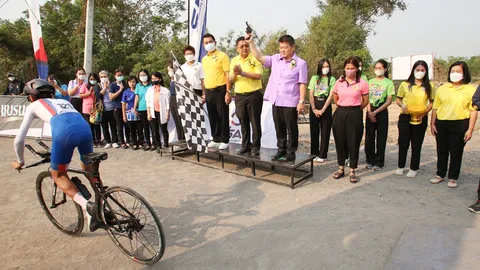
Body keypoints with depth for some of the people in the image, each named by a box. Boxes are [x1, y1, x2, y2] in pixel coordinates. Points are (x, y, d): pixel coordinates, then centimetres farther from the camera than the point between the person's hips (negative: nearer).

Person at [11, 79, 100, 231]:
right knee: (88, 168, 28)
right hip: (85, 128, 4)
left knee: (58, 175, 16)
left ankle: (87, 205, -7)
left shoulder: (33, 106, 28)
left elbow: (19, 139, 27)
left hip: (64, 132, -4)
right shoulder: (62, 101, 39)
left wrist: (20, 161, 43)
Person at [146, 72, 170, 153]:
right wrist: (148, 113, 2)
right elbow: (148, 103, 7)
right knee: (155, 131, 8)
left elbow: (168, 103, -4)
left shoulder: (165, 90, -4)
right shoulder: (149, 90, 7)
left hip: (162, 113, -4)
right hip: (153, 113, 4)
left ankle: (166, 145, 15)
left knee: (164, 130, 4)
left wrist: (167, 114, -8)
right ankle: (158, 146, 17)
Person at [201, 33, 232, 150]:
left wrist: (228, 92, -16)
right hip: (209, 91, 6)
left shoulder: (222, 56, -4)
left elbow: (227, 75, -9)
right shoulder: (204, 59, 15)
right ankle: (216, 139, 22)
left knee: (223, 116, 0)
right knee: (212, 117, 11)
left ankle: (225, 140, 9)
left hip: (220, 90, -6)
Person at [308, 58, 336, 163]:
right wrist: (314, 109, -10)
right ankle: (314, 153, 16)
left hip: (326, 106, -1)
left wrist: (322, 110, -13)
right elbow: (311, 94, 0)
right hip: (314, 105, 1)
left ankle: (322, 155, 11)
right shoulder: (314, 78, 5)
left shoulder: (332, 79, 1)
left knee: (325, 131, 2)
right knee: (314, 130, 6)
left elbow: (331, 96, -6)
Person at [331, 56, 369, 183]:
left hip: (355, 115, -3)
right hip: (340, 114, 3)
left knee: (353, 142, 3)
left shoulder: (362, 83, -5)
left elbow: (365, 101, 4)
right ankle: (341, 168, 22)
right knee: (340, 141, 8)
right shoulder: (338, 82, 3)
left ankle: (352, 171, 15)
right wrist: (343, 108, 14)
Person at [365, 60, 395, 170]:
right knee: (369, 137, 4)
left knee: (381, 138, 2)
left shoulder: (389, 82, -1)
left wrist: (376, 112, -14)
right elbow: (366, 98, 4)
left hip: (382, 112, -3)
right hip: (370, 112, 3)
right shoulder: (370, 82, 9)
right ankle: (370, 160, 17)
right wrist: (369, 112, -10)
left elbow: (389, 101, -7)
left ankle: (379, 162, 13)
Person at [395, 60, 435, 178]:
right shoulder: (405, 84, 1)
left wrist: (424, 112, -10)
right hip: (405, 117, 0)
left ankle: (414, 168, 20)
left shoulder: (429, 86, 4)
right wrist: (402, 105, -17)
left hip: (421, 119, 1)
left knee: (417, 144, 8)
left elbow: (432, 102, 6)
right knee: (403, 142, 4)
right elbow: (398, 99, 5)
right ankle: (401, 166, 21)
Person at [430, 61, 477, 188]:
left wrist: (470, 129, -9)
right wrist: (432, 123, 4)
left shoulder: (471, 89, -1)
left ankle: (453, 178, 20)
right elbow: (435, 108, 9)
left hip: (460, 125, -2)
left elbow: (473, 111, -4)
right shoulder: (442, 88, 7)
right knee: (441, 151, 12)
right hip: (441, 124, 3)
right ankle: (440, 174, 27)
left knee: (456, 153, 7)